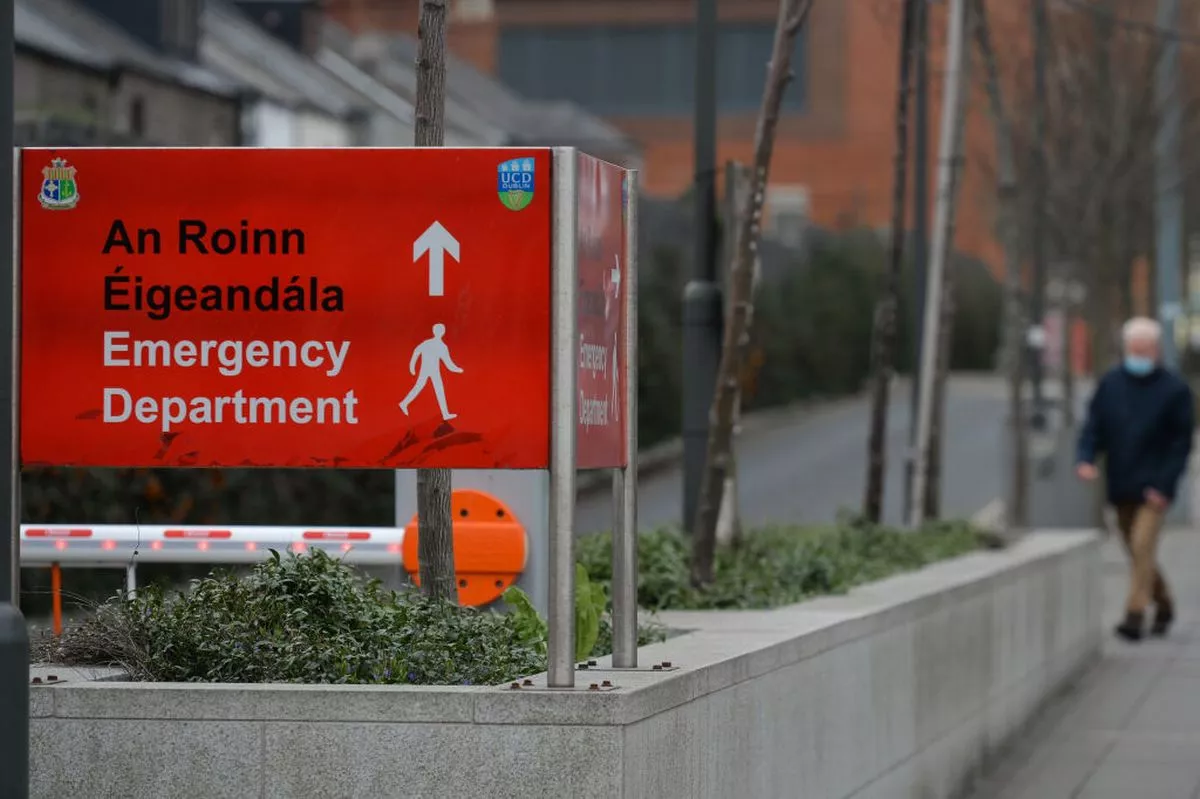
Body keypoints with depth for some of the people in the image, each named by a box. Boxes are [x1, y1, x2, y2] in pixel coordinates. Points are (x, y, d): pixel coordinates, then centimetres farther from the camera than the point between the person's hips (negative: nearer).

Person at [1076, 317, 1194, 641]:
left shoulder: (1174, 390, -4)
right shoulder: (1109, 384, 6)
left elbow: (1182, 443, -5)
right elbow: (1094, 428, 7)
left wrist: (1164, 486, -13)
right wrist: (1086, 458, -13)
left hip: (1154, 489, -5)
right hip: (1120, 487, 5)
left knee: (1142, 548, -15)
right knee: (1138, 553, 13)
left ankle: (1135, 614, -15)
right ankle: (1163, 605, 31)